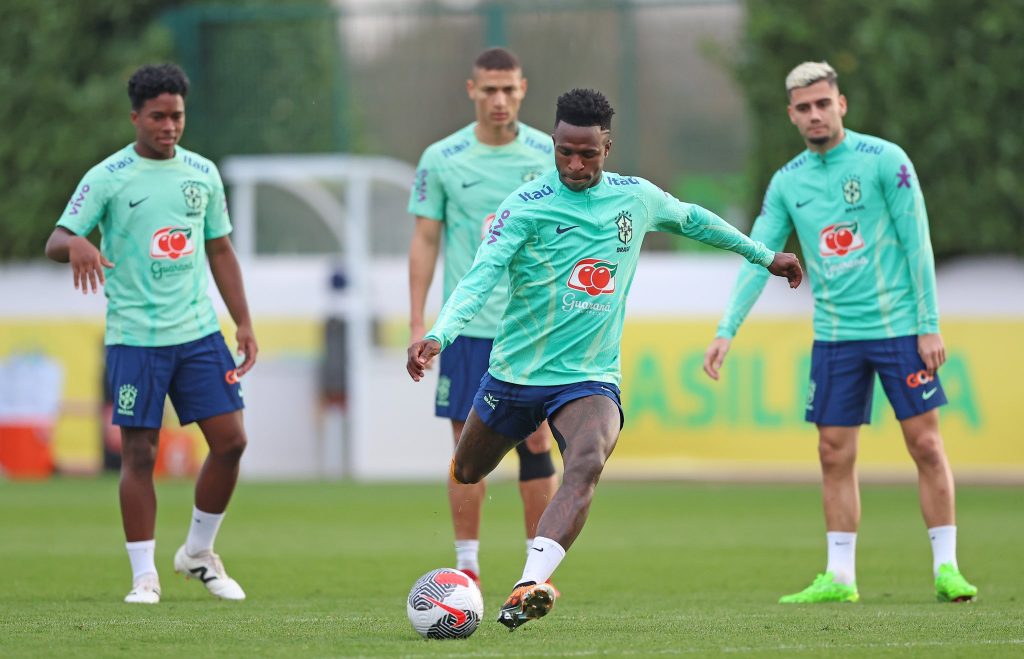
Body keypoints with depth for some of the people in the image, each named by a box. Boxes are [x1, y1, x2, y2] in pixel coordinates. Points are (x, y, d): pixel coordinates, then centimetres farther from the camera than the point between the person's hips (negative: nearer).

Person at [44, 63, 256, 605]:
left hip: (198, 331, 4)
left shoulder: (202, 173, 10)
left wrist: (244, 323, 11)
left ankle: (198, 554, 17)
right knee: (139, 453, -3)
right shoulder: (107, 178, -4)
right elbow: (55, 242, -9)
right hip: (135, 336, -4)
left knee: (230, 441, -2)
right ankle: (144, 576, 5)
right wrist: (75, 244, -34)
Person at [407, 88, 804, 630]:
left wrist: (765, 256, 34)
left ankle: (527, 589, -46)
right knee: (466, 473, 16)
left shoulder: (637, 198, 1)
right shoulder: (526, 207, -11)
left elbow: (691, 219, 23)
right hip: (515, 373, 0)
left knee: (587, 464, -30)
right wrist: (437, 335, -40)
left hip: (591, 376, 0)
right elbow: (480, 276, -22)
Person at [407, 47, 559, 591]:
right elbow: (425, 241, 5)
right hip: (467, 326, 0)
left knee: (536, 444, -1)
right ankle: (467, 566, 9)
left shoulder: (549, 155, 2)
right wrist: (417, 323, 0)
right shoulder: (441, 159, 1)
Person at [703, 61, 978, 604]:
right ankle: (839, 576, 6)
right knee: (835, 456, 1)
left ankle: (946, 567, 3)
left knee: (926, 445, -3)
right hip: (834, 333, 4)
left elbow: (917, 243, -6)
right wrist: (726, 330, -3)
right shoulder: (787, 182, 5)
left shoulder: (884, 161, -6)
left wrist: (929, 325, -10)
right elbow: (757, 258, 6)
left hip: (899, 326, -4)